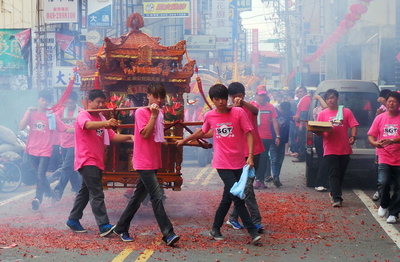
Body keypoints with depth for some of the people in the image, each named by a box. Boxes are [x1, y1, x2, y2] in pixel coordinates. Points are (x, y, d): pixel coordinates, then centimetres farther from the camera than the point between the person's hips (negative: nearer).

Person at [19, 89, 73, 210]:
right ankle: (50, 194, 31)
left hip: (45, 150, -2)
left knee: (41, 175, -18)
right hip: (32, 150, 2)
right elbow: (21, 127, -9)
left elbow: (65, 129, -1)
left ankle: (38, 198, -11)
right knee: (39, 175, 13)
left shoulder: (51, 115, 2)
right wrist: (29, 113, -16)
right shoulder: (31, 113, 4)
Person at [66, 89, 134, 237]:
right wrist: (105, 123, -52)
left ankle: (73, 220, 27)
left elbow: (112, 136, 8)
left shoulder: (101, 118, 17)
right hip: (87, 161, -9)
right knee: (97, 194, -15)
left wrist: (129, 137, -10)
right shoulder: (83, 116, -8)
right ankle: (104, 226, -19)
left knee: (85, 192, 16)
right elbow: (88, 125, -33)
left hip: (97, 162, 9)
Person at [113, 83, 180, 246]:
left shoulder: (160, 113, 12)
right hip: (144, 162, -8)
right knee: (157, 197, -14)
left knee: (138, 196, 13)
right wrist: (153, 115, -19)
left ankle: (121, 229, 23)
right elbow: (145, 134, -20)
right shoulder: (141, 112, -10)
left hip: (154, 162, 8)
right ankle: (168, 234, -15)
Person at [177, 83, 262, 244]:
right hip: (222, 163, 0)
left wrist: (250, 155, -16)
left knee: (228, 198, 9)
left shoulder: (238, 112, -5)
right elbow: (202, 132, 22)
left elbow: (249, 133, -5)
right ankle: (252, 231, -6)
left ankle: (216, 228, 26)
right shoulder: (209, 116, 2)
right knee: (237, 197, -11)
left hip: (238, 163, 1)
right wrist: (185, 140, 33)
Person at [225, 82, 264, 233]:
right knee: (247, 186, -8)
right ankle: (256, 221, -5)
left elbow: (255, 110, -23)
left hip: (254, 151, 1)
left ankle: (233, 218, 18)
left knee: (244, 186, 6)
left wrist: (242, 103, -41)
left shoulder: (250, 107, 3)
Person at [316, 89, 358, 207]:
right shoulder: (322, 114, 8)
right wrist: (318, 132, -16)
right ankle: (337, 199, -13)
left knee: (341, 174, 11)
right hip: (330, 150, -1)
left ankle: (334, 194, 29)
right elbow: (319, 131, 7)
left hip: (344, 149, 1)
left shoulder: (346, 112, 6)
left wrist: (353, 137, -16)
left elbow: (353, 126, 2)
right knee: (334, 174, -9)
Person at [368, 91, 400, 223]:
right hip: (384, 157, 0)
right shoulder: (380, 118, 4)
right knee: (383, 182, -17)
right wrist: (375, 143, -18)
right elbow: (371, 136, 4)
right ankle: (384, 205, 12)